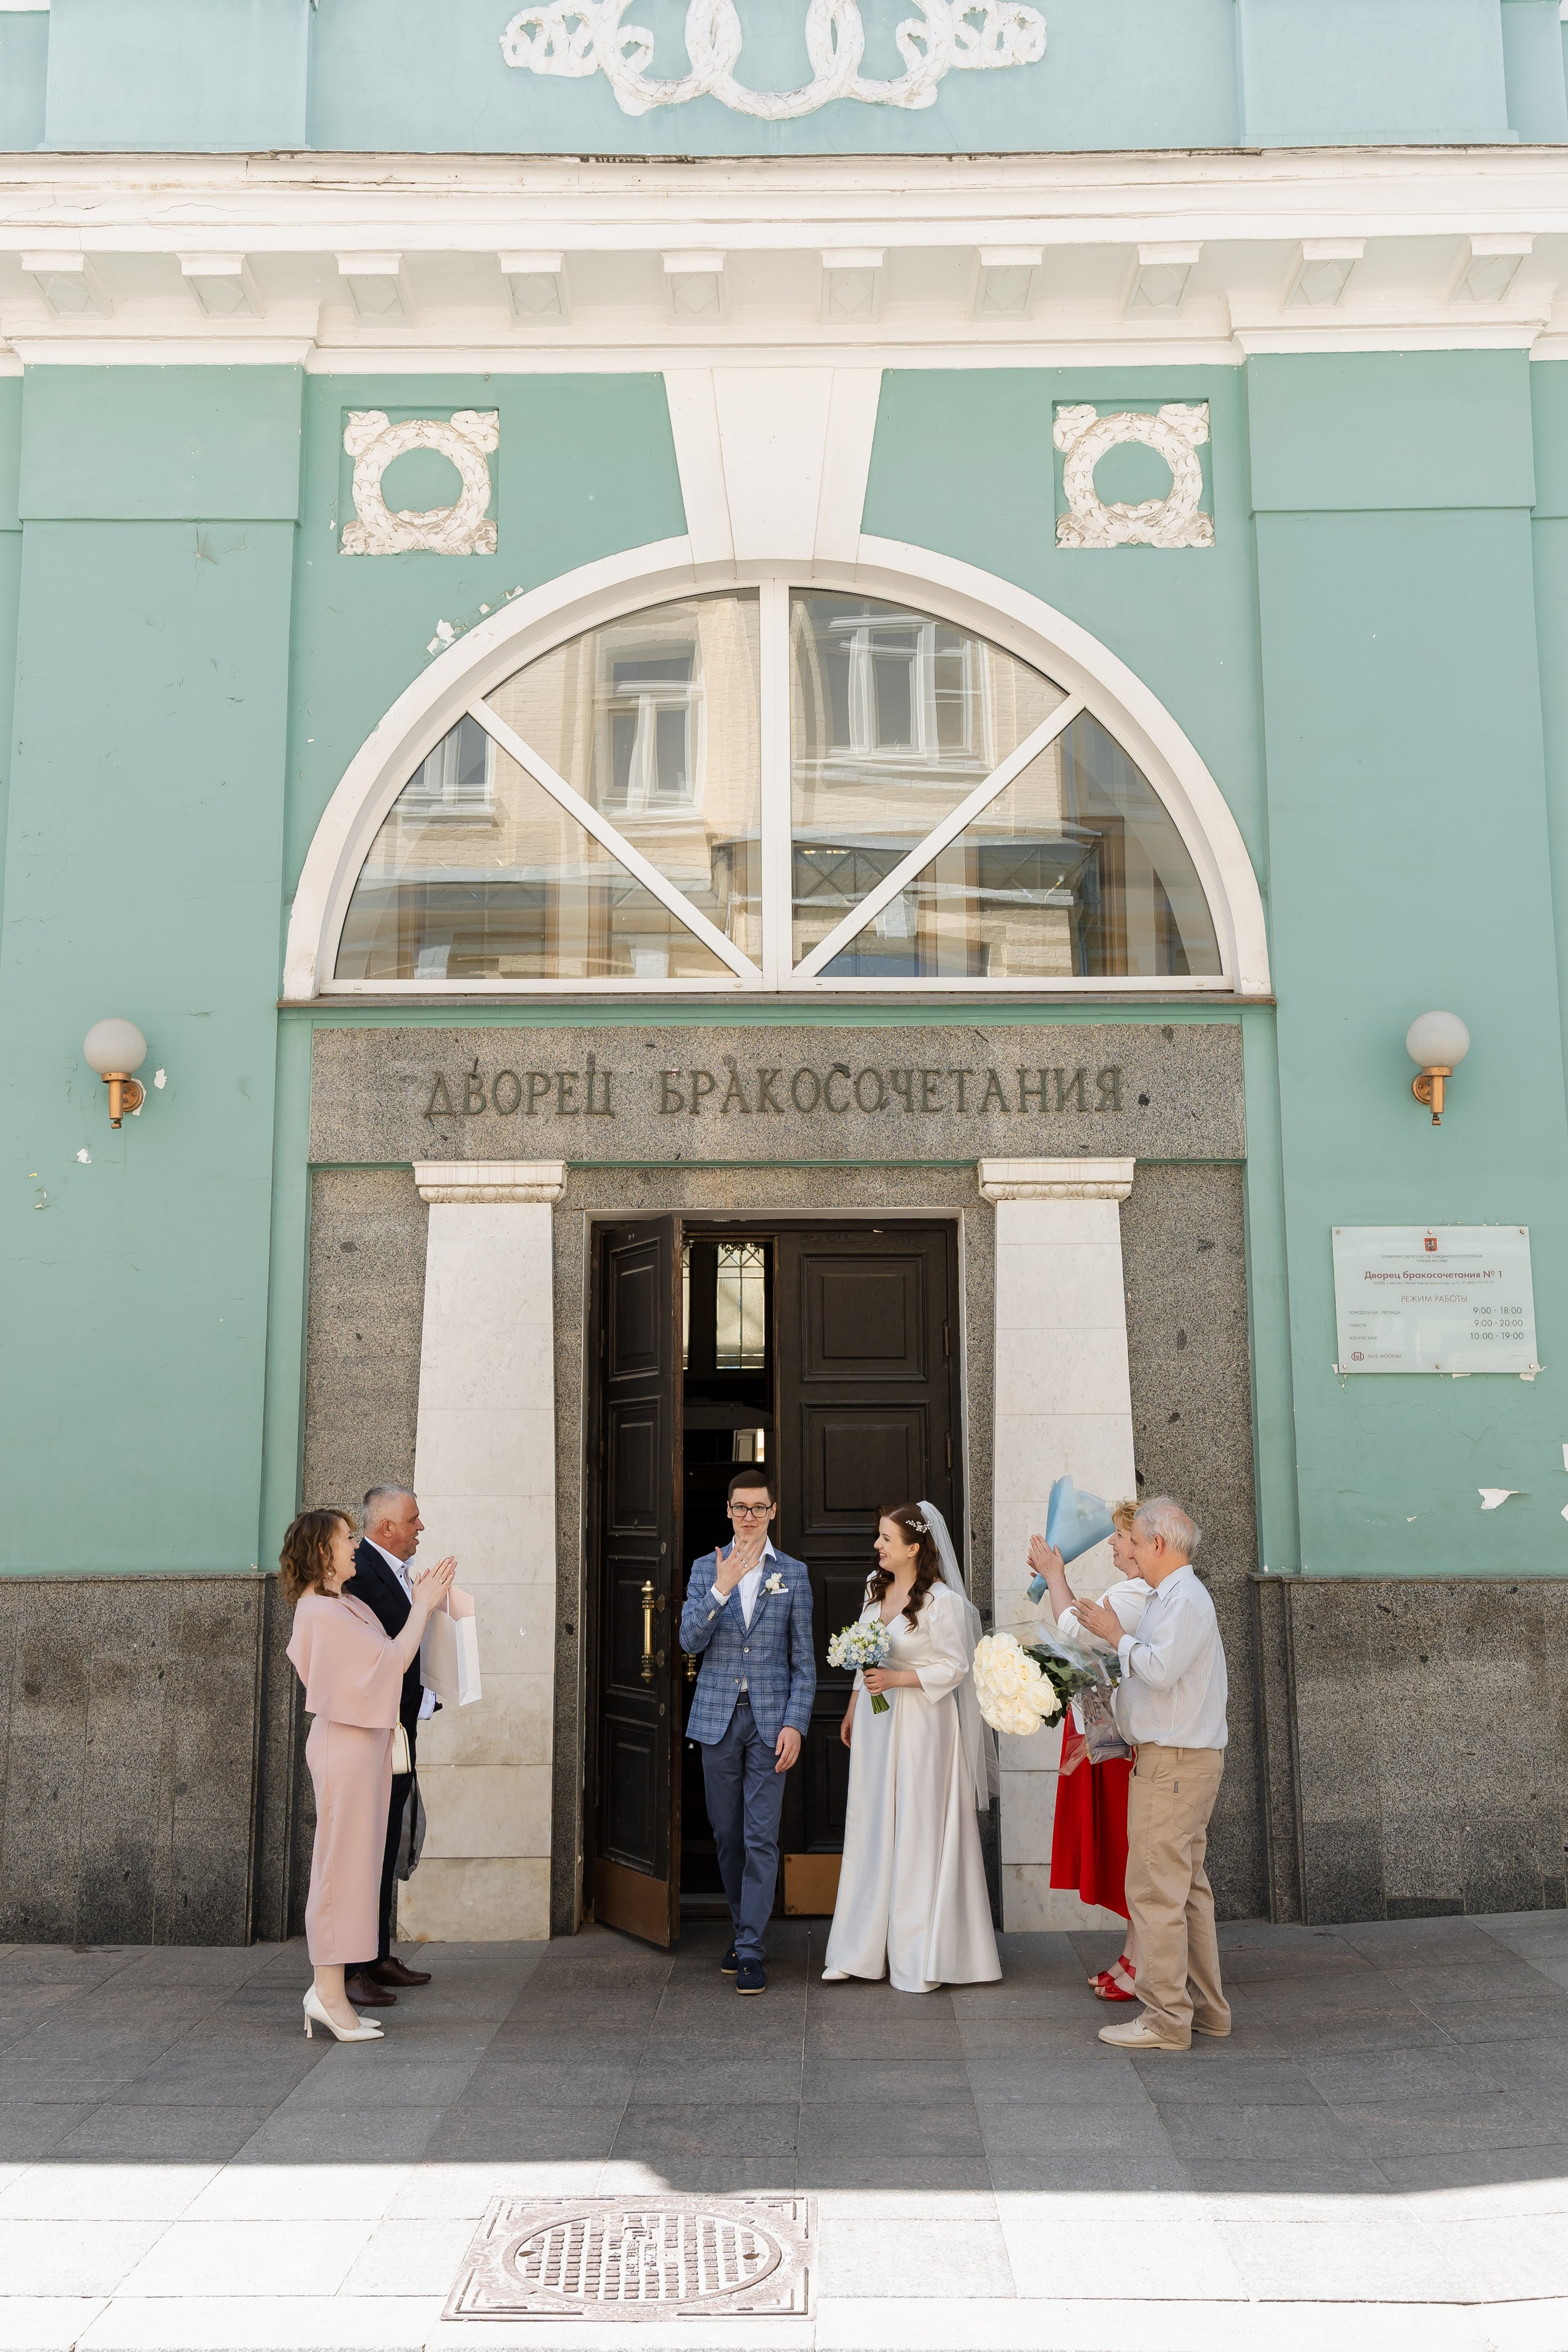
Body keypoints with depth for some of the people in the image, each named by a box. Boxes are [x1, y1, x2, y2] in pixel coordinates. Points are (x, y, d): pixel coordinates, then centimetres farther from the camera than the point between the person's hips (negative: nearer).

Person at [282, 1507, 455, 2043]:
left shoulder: (343, 1606, 17)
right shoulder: (320, 1611, -15)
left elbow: (386, 1661, 13)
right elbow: (393, 1659, -17)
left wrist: (418, 1604, 10)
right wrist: (423, 1605, -8)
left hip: (364, 1739, 10)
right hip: (345, 1743, -10)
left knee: (351, 1863, 11)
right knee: (344, 1861, -7)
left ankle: (328, 1992, 15)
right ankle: (329, 1992, -2)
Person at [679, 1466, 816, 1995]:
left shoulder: (793, 1574, 4)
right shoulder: (705, 1569, 6)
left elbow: (803, 1658, 4)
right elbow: (690, 1641, -5)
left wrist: (795, 1723, -6)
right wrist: (720, 1589, -19)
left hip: (769, 1720, -2)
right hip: (718, 1718, 2)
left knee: (761, 1837, -5)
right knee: (727, 1835, 10)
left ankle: (751, 1950, -2)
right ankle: (743, 1930, 25)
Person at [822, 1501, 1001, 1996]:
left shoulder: (942, 1600, -14)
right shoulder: (875, 1587, 8)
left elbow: (955, 1667, -12)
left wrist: (896, 1679, -19)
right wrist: (852, 1710, 19)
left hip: (920, 1726, -7)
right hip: (875, 1720, 7)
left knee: (917, 1834, -1)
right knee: (870, 1829, 9)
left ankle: (919, 1958, 9)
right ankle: (863, 1950, 17)